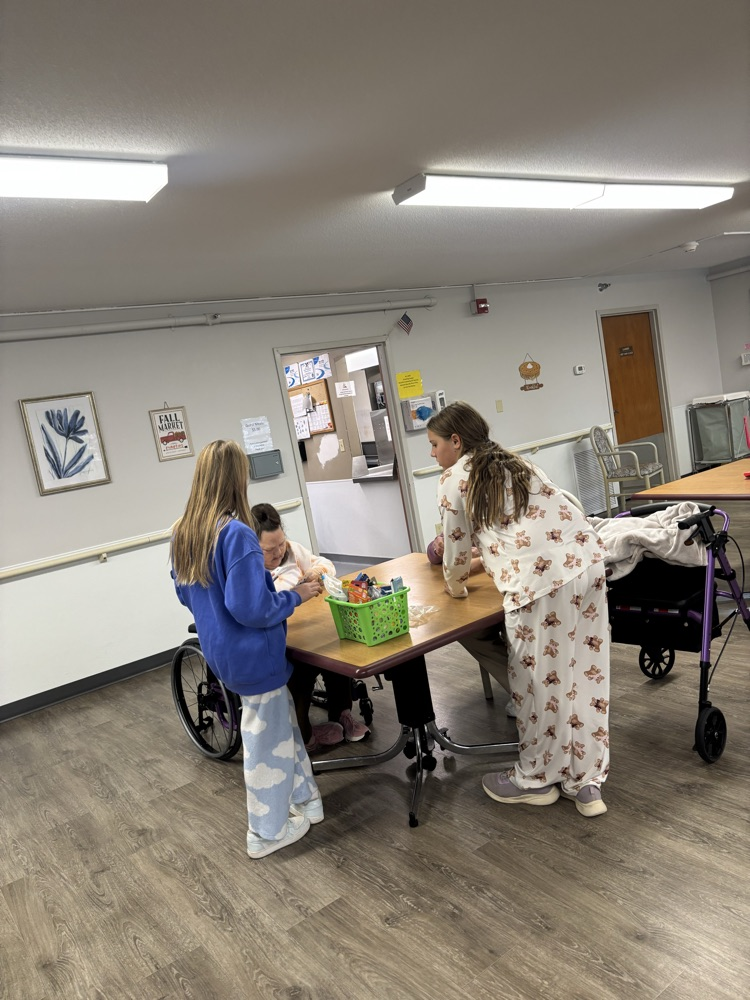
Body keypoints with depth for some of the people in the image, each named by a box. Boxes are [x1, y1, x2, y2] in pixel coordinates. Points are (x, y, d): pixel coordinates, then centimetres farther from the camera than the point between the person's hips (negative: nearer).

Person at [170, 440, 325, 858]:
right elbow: (252, 608, -27)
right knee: (266, 738, 10)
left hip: (221, 650, 8)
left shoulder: (184, 534, 1)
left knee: (283, 721, 22)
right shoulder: (237, 534, -26)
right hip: (253, 653, -8)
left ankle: (305, 800, 36)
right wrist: (296, 595, -13)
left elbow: (187, 593, 13)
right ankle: (268, 832, 28)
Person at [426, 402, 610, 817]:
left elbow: (458, 549, 12)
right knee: (585, 674, 13)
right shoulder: (512, 463, 28)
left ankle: (536, 779, 27)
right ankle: (586, 783, 26)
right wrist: (465, 566, 47)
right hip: (587, 561, 8)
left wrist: (454, 585, 32)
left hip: (542, 578, -8)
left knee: (540, 679, 8)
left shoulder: (453, 481, 5)